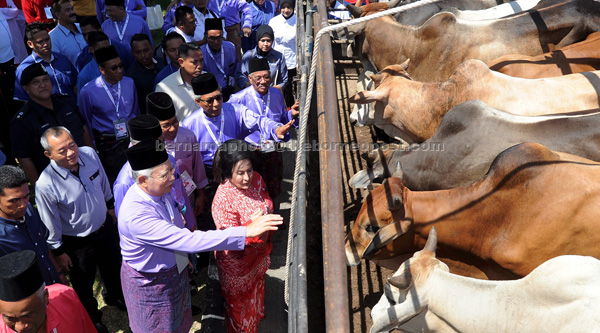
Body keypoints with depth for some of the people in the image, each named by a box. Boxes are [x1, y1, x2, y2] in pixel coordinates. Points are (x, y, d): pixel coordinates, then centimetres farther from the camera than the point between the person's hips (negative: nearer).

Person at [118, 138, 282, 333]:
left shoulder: (160, 191, -12)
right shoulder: (136, 216, -39)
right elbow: (188, 240, -43)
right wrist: (246, 232, -45)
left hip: (174, 271, 7)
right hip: (150, 282, -7)